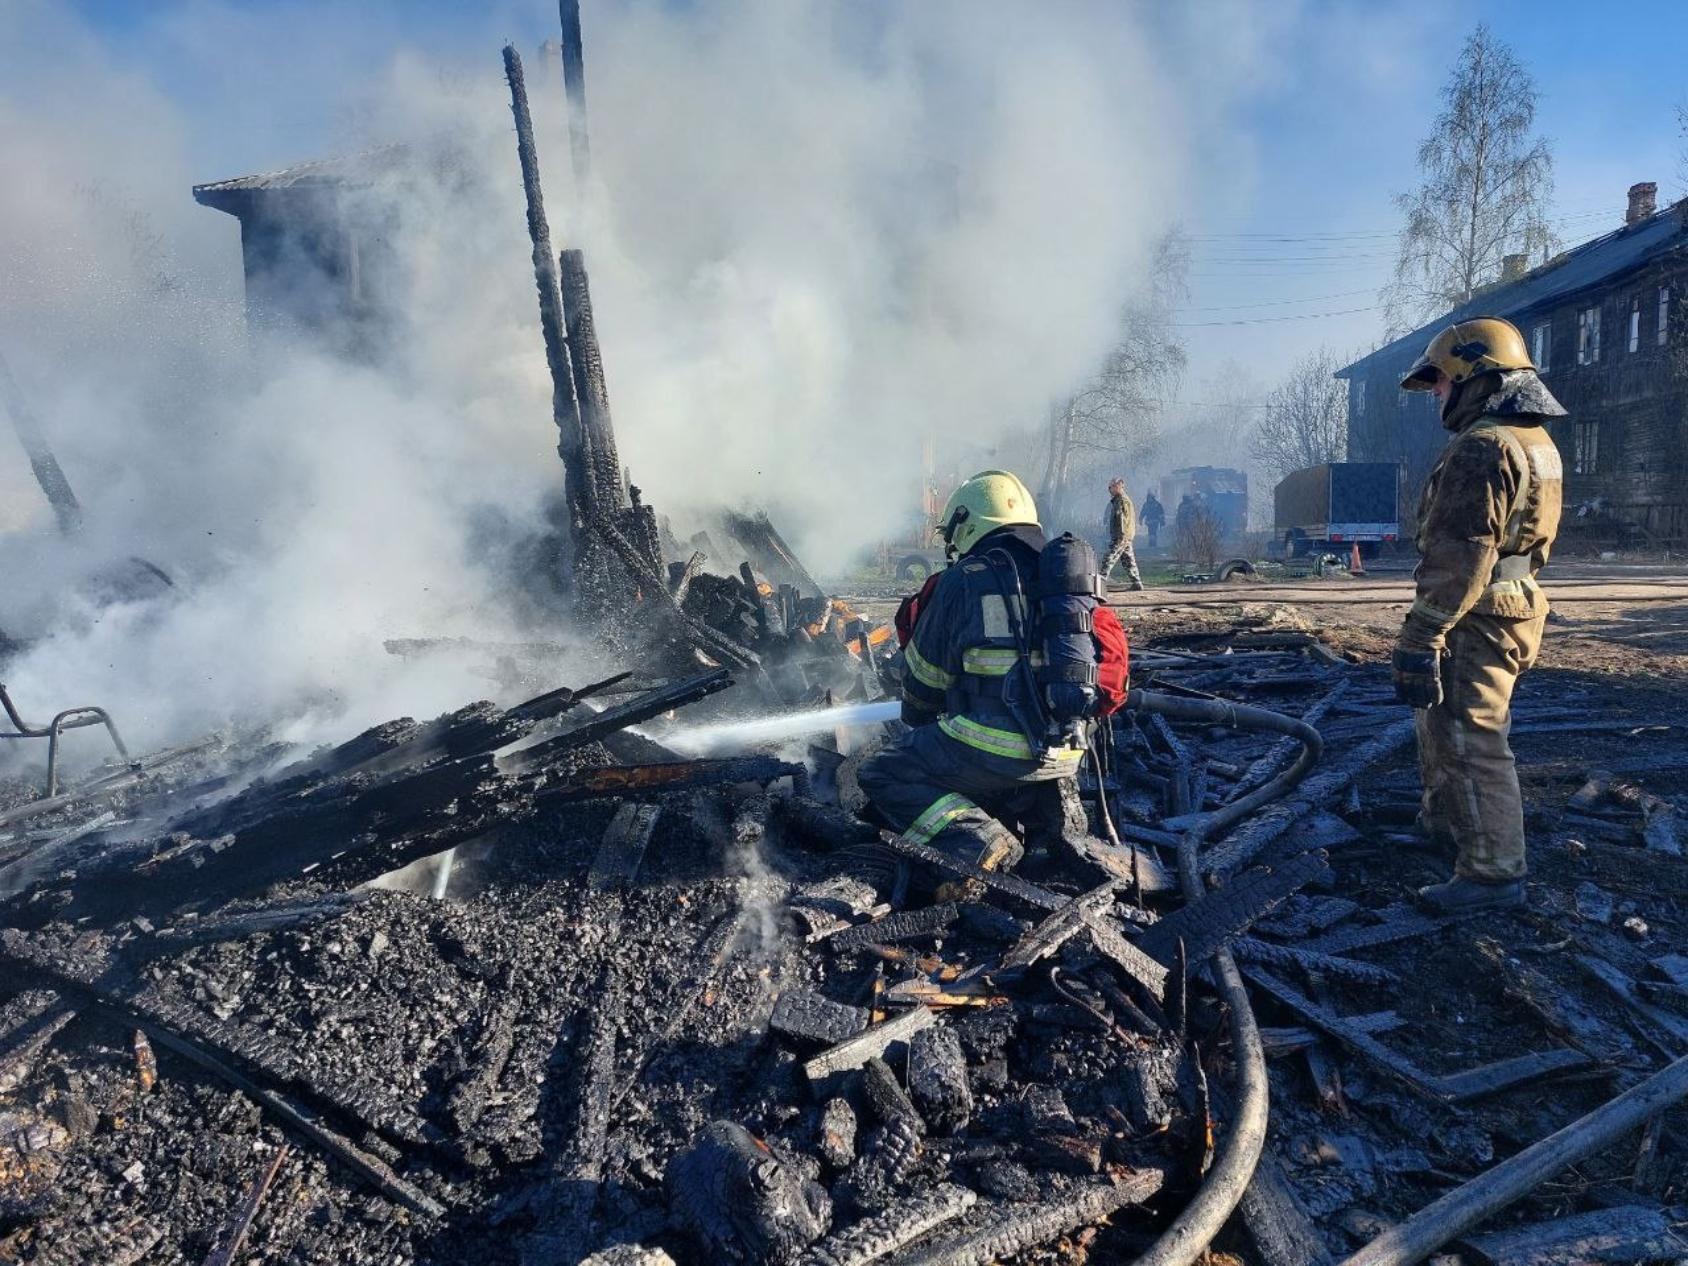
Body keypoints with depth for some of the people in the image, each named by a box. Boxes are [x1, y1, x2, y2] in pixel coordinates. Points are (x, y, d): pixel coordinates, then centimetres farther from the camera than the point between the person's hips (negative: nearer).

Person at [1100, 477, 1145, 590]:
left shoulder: (1122, 501, -13)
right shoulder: (1125, 499, 20)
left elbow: (1122, 519, -19)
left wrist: (1121, 536, -22)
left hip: (1121, 536, -10)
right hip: (1126, 536, 10)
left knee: (1109, 559, -10)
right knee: (1128, 560, 11)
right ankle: (1137, 582, 11)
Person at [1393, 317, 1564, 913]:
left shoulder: (1481, 447, -20)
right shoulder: (1537, 442, 14)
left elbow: (1458, 558, -25)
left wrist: (1419, 638, -24)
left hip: (1476, 618, -10)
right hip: (1516, 601, 10)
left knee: (1470, 741, -4)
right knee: (1440, 720, 24)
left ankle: (1494, 873, 4)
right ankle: (1444, 820, 41)